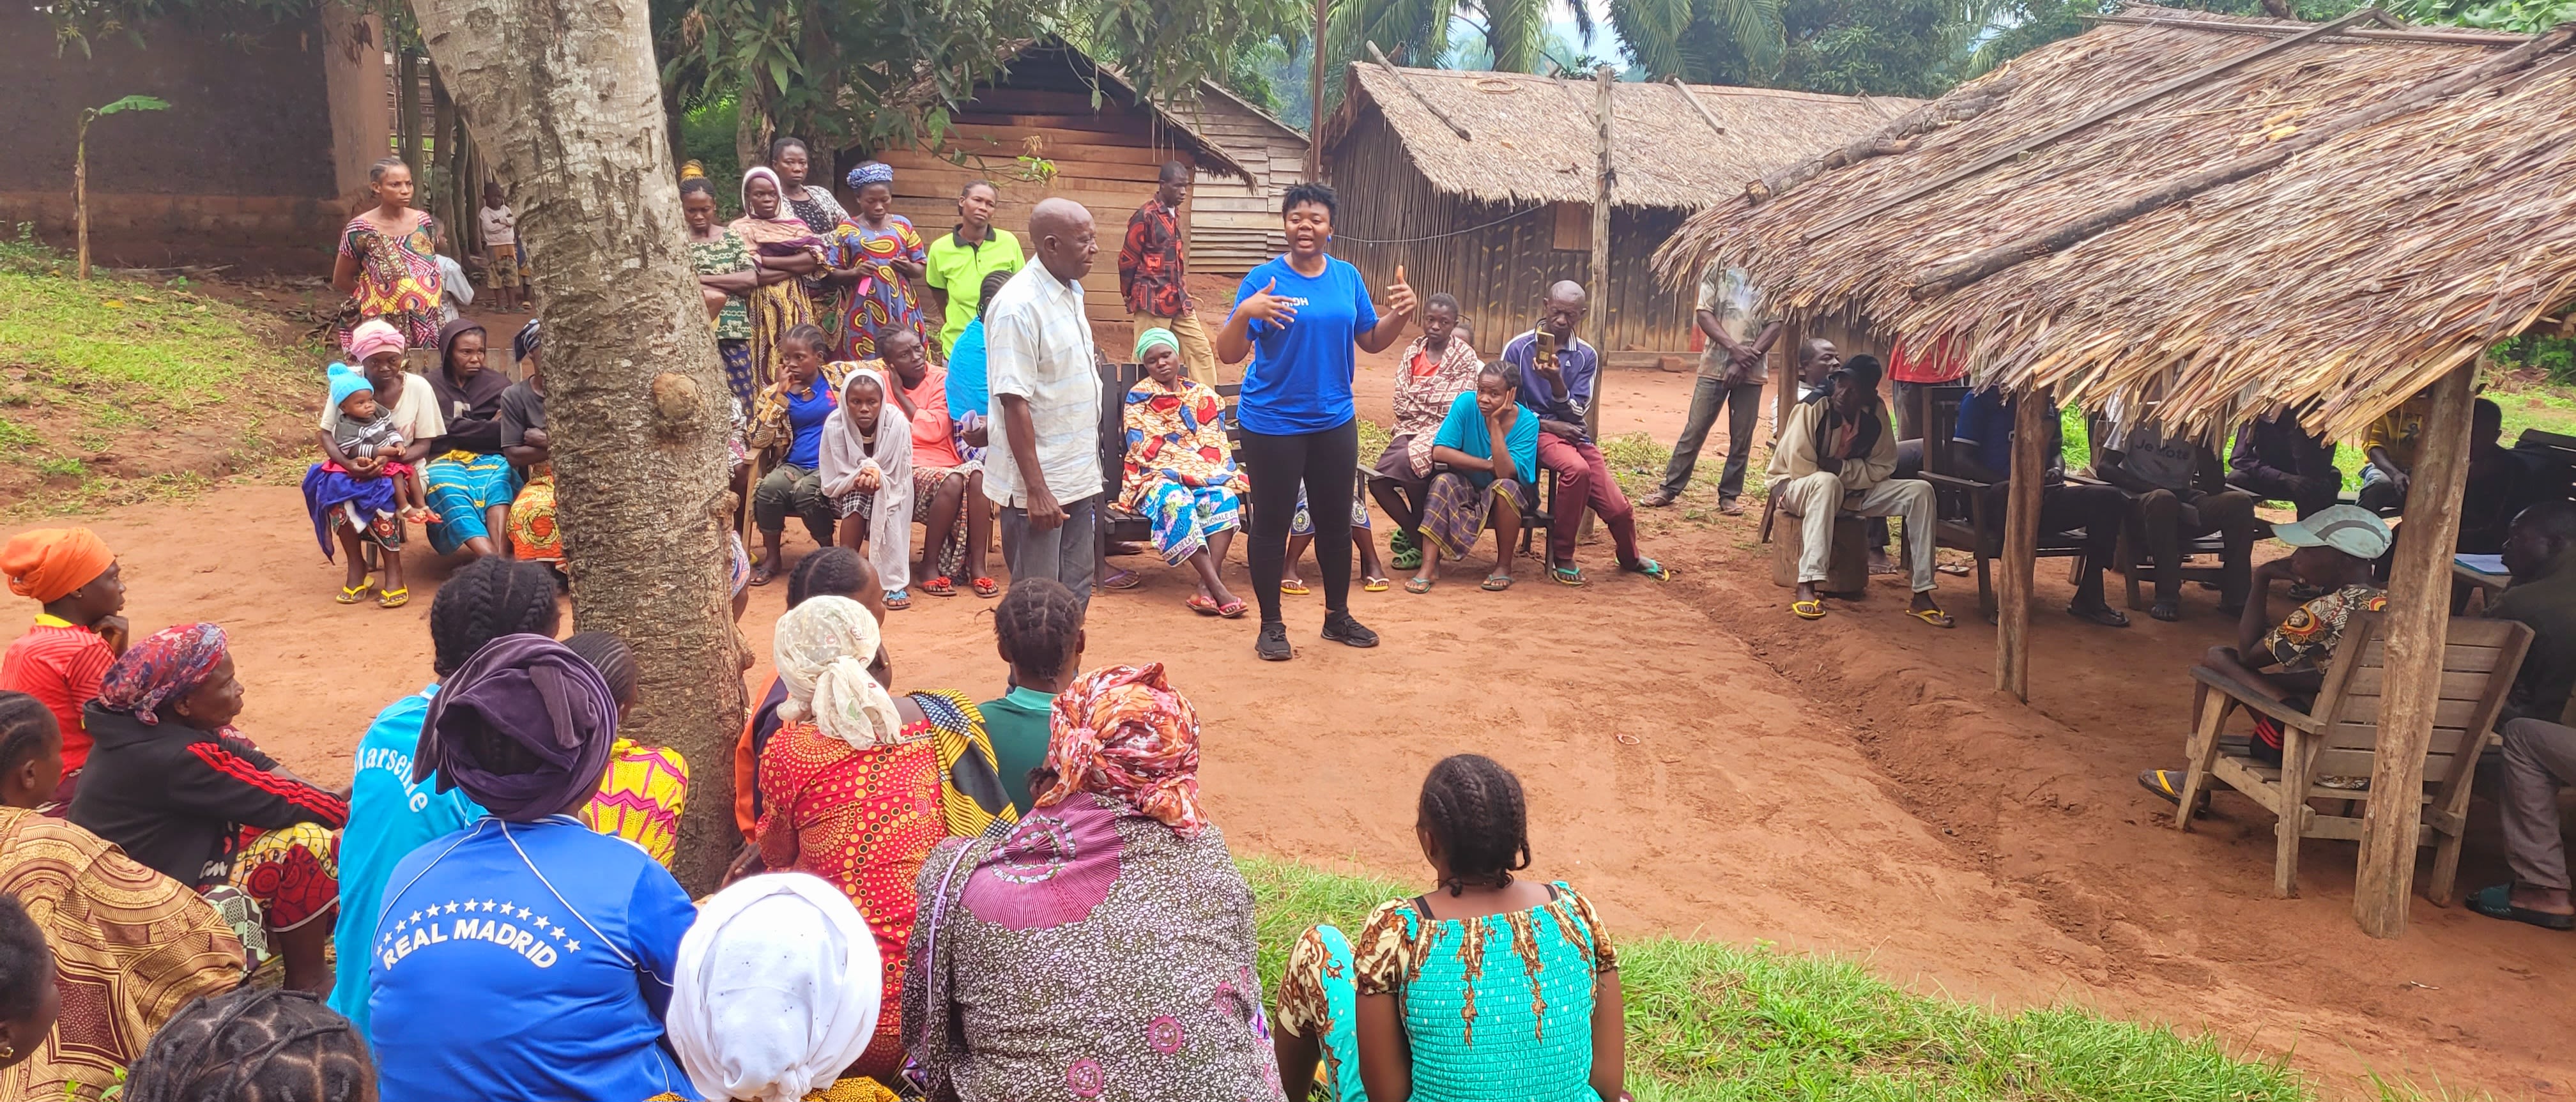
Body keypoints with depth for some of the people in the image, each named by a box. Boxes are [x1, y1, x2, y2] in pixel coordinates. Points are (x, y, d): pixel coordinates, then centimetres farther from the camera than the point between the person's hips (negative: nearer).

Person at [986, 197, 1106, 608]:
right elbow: (1015, 404, -21)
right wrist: (1036, 490, -21)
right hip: (1038, 485, -8)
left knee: (1076, 594, 15)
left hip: (1079, 478, 8)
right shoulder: (1017, 306, -19)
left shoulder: (1072, 291, 8)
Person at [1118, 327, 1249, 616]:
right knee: (1174, 500, -38)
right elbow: (1144, 447, -5)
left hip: (1205, 473, 3)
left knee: (1225, 496, -31)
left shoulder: (1202, 395, 14)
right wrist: (1192, 463, -13)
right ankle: (1218, 589, -44)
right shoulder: (1139, 396, 6)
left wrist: (1203, 469, -14)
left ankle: (1207, 586, -42)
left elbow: (1215, 444, 7)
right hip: (1156, 476, -3)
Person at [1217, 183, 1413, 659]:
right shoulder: (1264, 278, -10)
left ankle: (1338, 615, 30)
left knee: (1336, 518, 14)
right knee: (1273, 523, 3)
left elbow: (1372, 341, 11)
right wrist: (1244, 313, -33)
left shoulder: (1348, 277, 3)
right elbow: (1228, 354, -13)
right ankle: (1271, 625, 17)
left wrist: (1401, 313, -8)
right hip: (1273, 423, -4)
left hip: (1334, 420, 4)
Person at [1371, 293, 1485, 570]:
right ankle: (1415, 534, 0)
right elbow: (1401, 400, 7)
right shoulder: (1413, 352, 14)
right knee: (1377, 480, -20)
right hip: (1410, 428, 5)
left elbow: (1456, 407, -10)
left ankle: (1422, 541, -14)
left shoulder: (1465, 357, -1)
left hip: (1442, 432, -5)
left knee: (1408, 462, -35)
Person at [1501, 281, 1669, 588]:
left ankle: (1630, 558, 32)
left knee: (1617, 508, -6)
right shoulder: (1518, 348, -3)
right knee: (1577, 469, -36)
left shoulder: (1586, 356, 4)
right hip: (1535, 433, -3)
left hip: (1573, 434, 4)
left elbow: (1576, 413, -2)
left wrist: (1556, 381, -20)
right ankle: (1561, 556, -17)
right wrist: (1548, 424, -10)